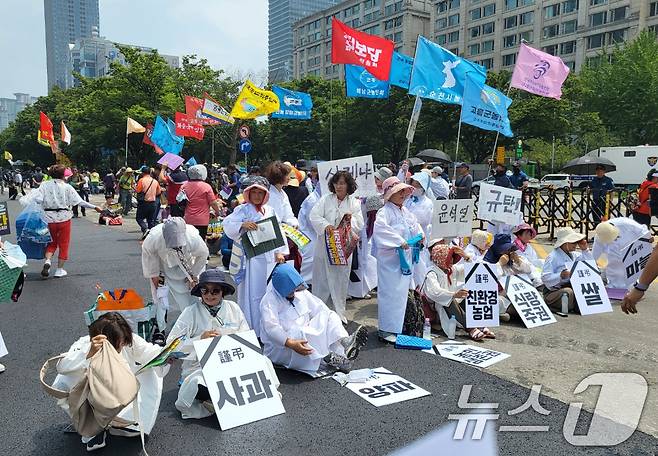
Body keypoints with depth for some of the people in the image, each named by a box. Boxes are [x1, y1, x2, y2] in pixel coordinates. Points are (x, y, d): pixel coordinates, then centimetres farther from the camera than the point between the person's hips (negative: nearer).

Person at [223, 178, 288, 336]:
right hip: (251, 258, -5)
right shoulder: (243, 209, -3)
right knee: (253, 294, -3)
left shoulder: (270, 211, 14)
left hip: (269, 257, 5)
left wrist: (280, 252, 7)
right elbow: (228, 224, -16)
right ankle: (253, 331, 7)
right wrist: (242, 225, -34)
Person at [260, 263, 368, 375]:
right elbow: (271, 328, -28)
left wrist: (331, 322, -11)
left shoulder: (300, 292, 7)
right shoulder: (268, 301, -15)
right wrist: (290, 343, -42)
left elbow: (318, 307, 5)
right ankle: (328, 359, -43)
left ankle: (345, 342, -37)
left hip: (306, 335, 7)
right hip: (280, 346, -6)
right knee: (298, 332, -38)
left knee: (330, 316, -11)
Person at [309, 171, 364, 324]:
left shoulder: (354, 203, 5)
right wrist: (325, 225, -25)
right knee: (321, 279, 6)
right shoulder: (326, 199, 3)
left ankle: (338, 313, 20)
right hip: (324, 246, 0)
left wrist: (351, 219, -22)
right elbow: (314, 215, -7)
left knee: (340, 281, 7)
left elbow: (360, 224, 0)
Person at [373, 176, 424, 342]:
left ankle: (397, 326, 26)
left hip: (406, 258, 8)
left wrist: (420, 235, 8)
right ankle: (387, 330, 1)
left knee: (402, 291, 14)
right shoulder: (385, 212, -13)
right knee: (390, 293, -6)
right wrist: (400, 241, -28)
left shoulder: (406, 212, 14)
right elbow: (380, 228, -30)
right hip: (391, 259, -8)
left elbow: (415, 225, 29)